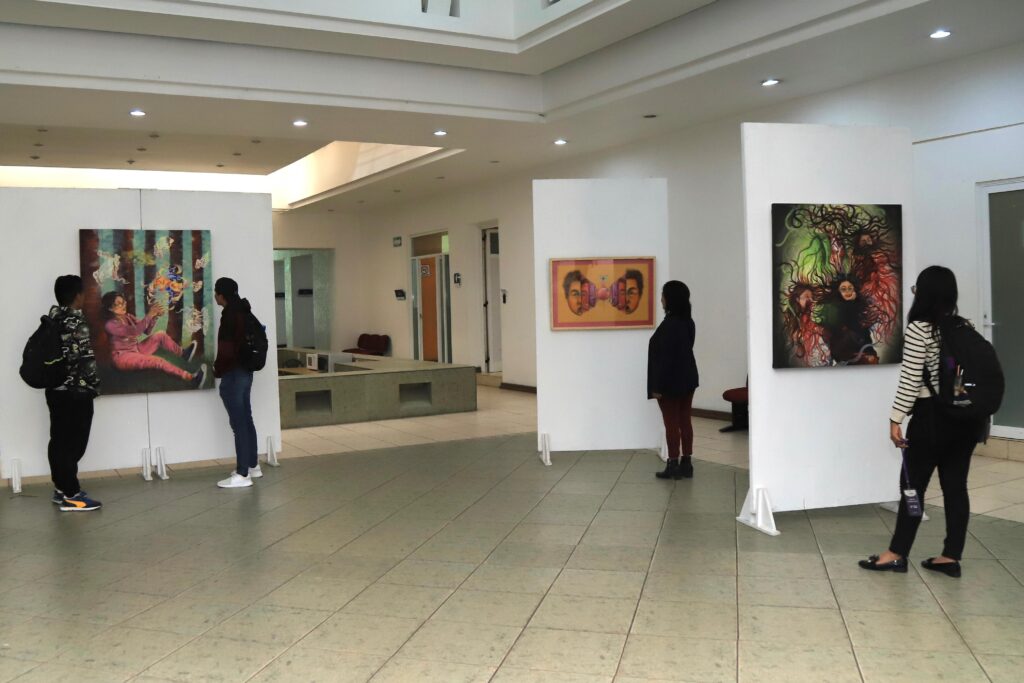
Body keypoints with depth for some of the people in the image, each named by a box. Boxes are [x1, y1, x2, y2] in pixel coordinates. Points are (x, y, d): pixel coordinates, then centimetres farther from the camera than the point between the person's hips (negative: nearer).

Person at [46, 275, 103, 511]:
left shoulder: (52, 319, 10)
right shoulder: (75, 321, -16)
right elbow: (84, 357, -19)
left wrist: (56, 377, 18)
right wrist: (94, 384, -8)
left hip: (55, 389, 9)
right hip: (76, 391, -9)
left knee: (59, 440, 14)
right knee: (73, 442, -4)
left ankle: (61, 487, 22)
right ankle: (70, 495, -1)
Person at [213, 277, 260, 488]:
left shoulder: (230, 314, -17)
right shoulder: (242, 311, 11)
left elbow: (227, 349, -19)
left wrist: (218, 369, -5)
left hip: (233, 374, -10)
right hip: (245, 372, 10)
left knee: (238, 424, -6)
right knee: (246, 420, 16)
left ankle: (242, 475, -3)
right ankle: (253, 466, 24)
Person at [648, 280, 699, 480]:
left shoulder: (669, 324, -20)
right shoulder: (688, 322, 8)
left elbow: (664, 357, -20)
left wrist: (657, 386, -16)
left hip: (671, 381, -8)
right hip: (687, 378, 9)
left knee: (671, 423, -1)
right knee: (684, 421, 11)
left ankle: (673, 466, 4)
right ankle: (686, 464, 16)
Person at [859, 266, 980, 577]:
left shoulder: (919, 329, -12)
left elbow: (910, 380, -15)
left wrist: (896, 419, -10)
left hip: (931, 417, -6)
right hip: (964, 418, 6)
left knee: (913, 486, 3)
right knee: (956, 485, 9)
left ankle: (897, 554, 12)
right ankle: (951, 557, 14)